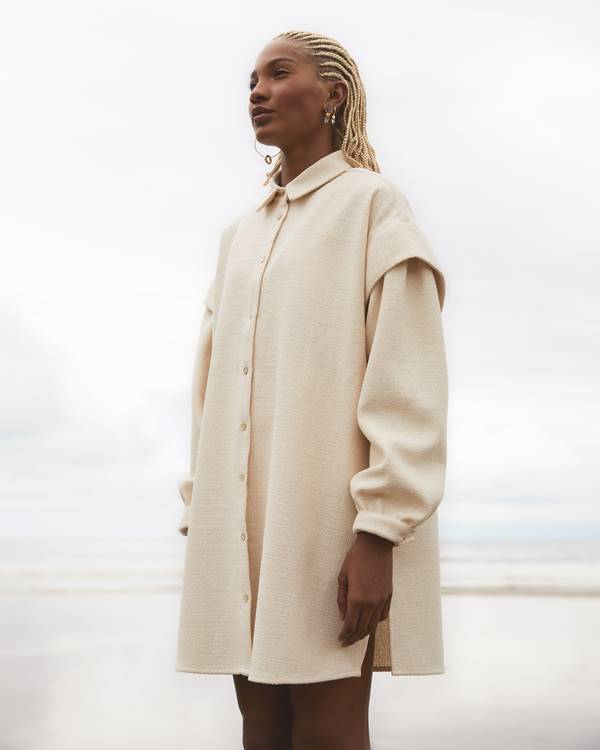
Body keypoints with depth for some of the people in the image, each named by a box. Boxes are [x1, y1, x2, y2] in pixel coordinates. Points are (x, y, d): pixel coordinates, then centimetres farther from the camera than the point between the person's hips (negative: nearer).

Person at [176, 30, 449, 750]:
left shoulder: (373, 203, 1)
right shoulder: (241, 233, 21)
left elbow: (408, 383, -8)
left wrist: (379, 533, -16)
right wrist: (200, 514, 12)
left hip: (333, 526, -6)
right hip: (242, 530, 6)